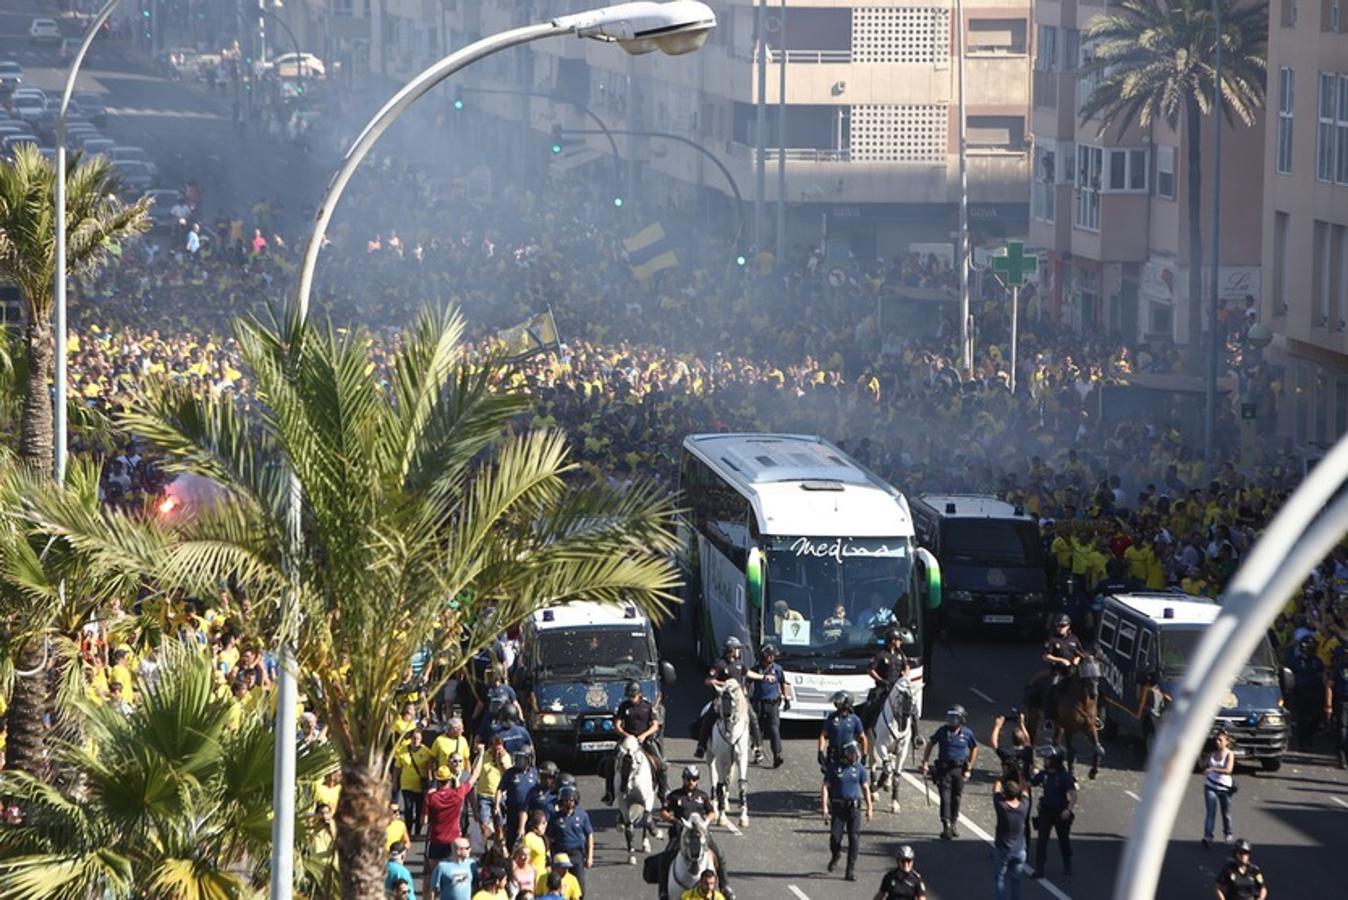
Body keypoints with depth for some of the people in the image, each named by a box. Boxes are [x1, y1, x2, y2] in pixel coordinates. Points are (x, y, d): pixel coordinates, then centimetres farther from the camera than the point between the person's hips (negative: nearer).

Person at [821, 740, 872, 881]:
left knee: (854, 838, -7)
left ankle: (851, 869, -1)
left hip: (854, 807, 1)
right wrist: (825, 806, -9)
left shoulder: (859, 769, 6)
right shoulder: (834, 768, 1)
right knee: (835, 835, -7)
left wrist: (869, 808, 4)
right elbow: (825, 788, 1)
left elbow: (865, 788, 10)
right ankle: (835, 856, 27)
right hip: (838, 807, -1)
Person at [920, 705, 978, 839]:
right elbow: (931, 744, 9)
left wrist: (969, 769, 8)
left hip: (959, 769, 1)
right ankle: (946, 826, -13)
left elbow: (974, 749, 12)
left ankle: (954, 824, 26)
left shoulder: (967, 733, -1)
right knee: (945, 797, -10)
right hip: (944, 769, -1)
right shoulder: (943, 731, -2)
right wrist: (924, 762, 3)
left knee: (956, 798, 9)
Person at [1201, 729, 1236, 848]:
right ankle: (1207, 837, -9)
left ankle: (1227, 833, 36)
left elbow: (1228, 770, -22)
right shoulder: (1212, 754, 3)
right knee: (1210, 812, -8)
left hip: (1224, 788, -2)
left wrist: (1213, 769, -30)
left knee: (1226, 813, 13)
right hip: (1210, 787, 2)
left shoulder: (1229, 754, -8)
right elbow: (1204, 765, 13)